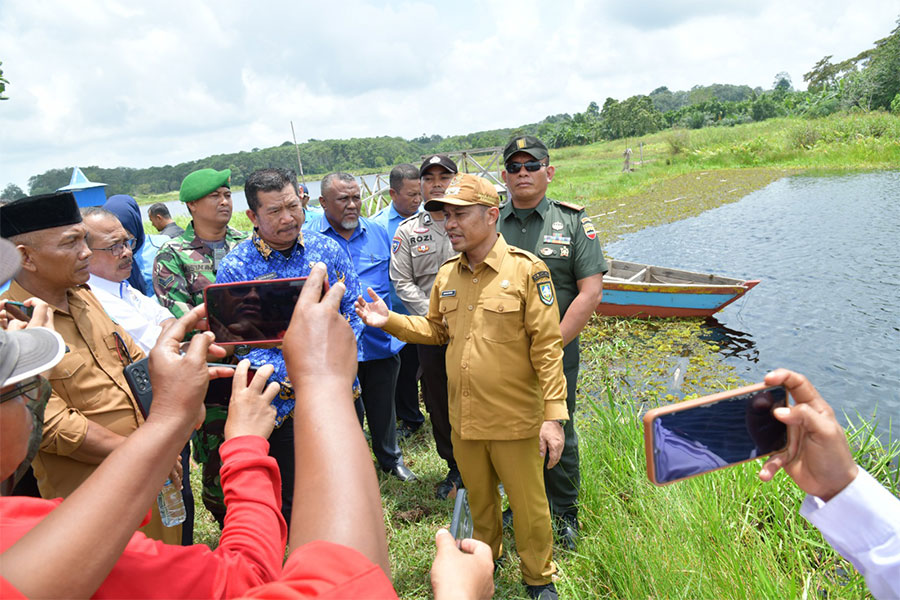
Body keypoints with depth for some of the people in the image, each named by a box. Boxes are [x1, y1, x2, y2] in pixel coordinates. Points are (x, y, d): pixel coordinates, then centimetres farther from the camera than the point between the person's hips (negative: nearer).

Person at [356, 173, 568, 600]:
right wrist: (390, 321, 1)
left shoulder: (525, 269, -14)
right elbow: (436, 330, 16)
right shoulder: (446, 275, 3)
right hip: (464, 419, 5)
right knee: (478, 499, 24)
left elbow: (547, 347, -15)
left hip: (515, 420, -5)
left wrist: (554, 416, -17)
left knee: (528, 504, 11)